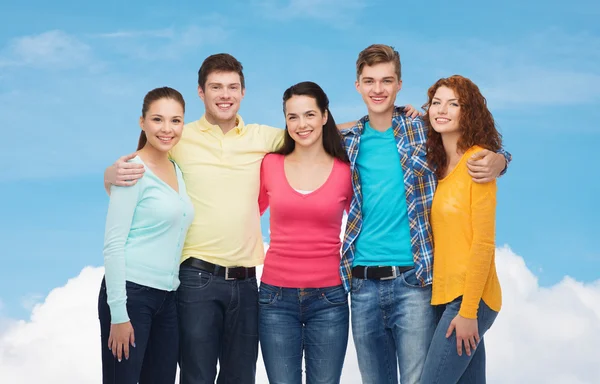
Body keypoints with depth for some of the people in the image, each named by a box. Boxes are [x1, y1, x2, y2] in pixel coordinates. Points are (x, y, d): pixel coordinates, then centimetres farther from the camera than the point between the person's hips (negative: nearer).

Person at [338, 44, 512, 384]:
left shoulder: (424, 130, 0)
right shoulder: (349, 141, 9)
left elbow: (482, 149, 5)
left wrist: (497, 161, -17)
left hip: (413, 280, -3)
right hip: (363, 283, 4)